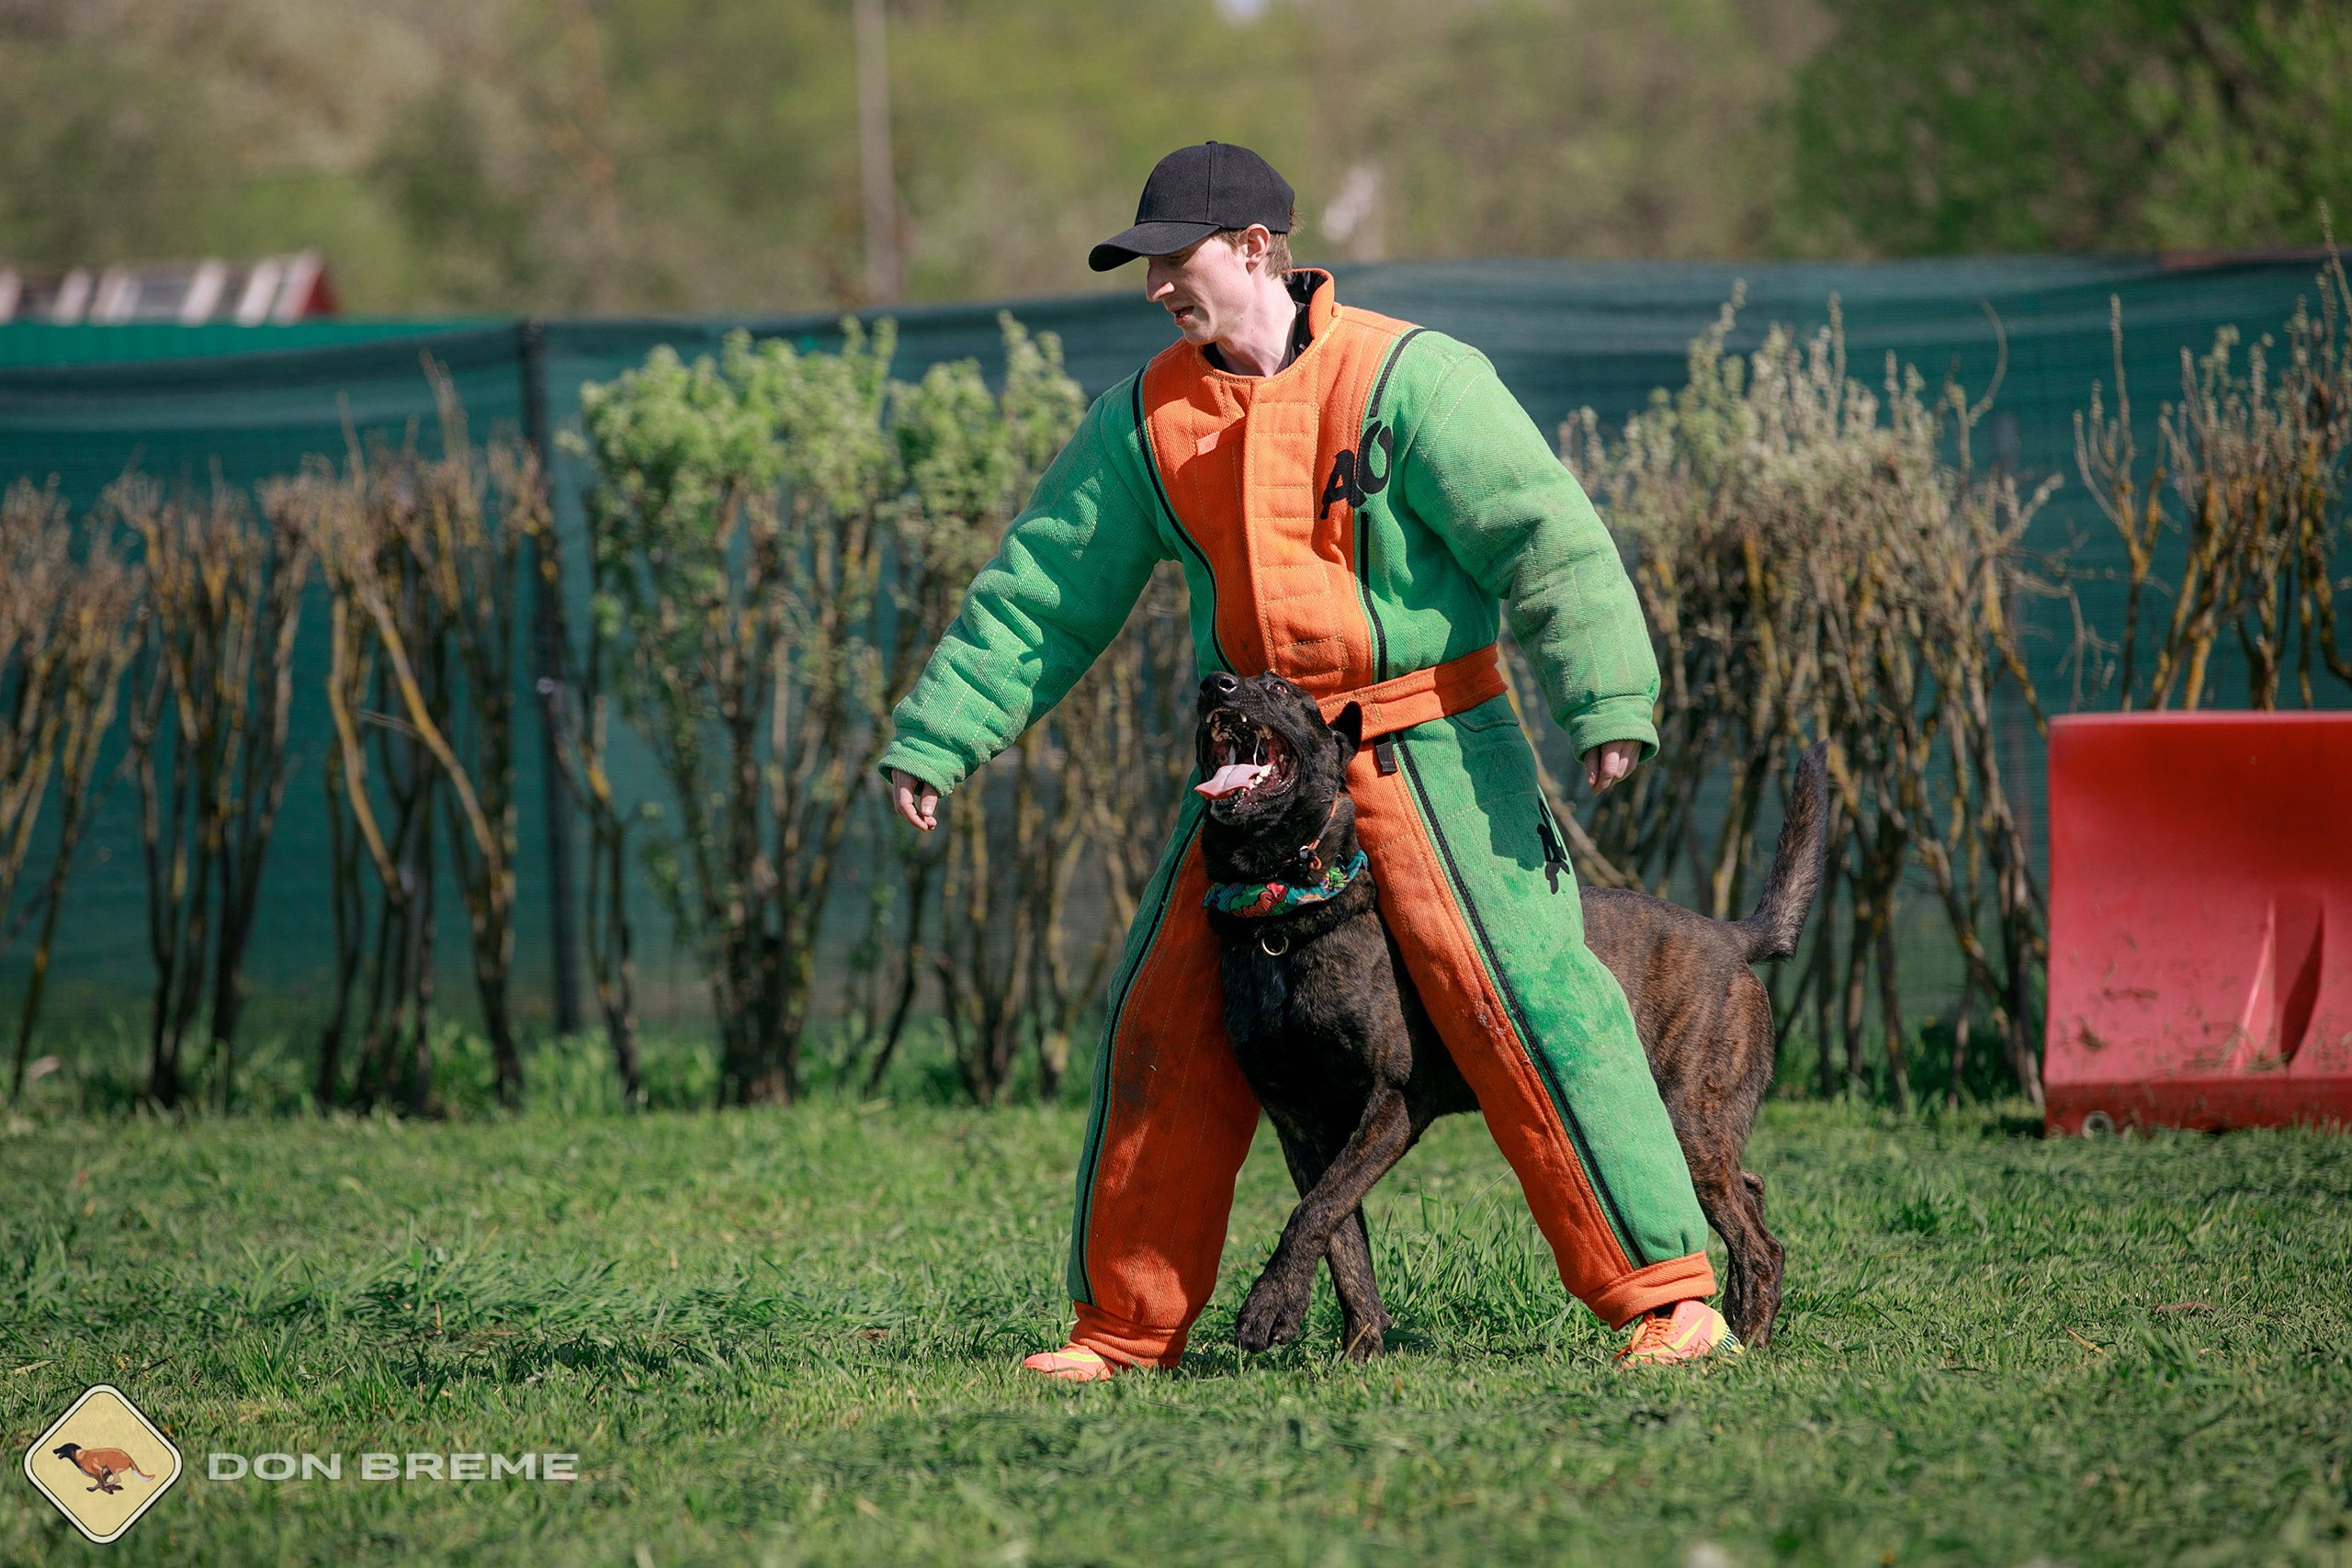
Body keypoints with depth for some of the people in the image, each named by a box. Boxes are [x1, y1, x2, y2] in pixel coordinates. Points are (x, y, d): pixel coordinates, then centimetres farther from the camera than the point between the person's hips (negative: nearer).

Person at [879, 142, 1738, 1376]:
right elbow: (1039, 589, 11)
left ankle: (1668, 1293, -6)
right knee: (1164, 1030, 5)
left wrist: (1605, 701, -24)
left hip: (1428, 748, -6)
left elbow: (1544, 537, -15)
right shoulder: (1146, 419, 6)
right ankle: (1127, 1322, 17)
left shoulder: (1406, 378, -11)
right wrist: (933, 739, 8)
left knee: (1530, 1006, -11)